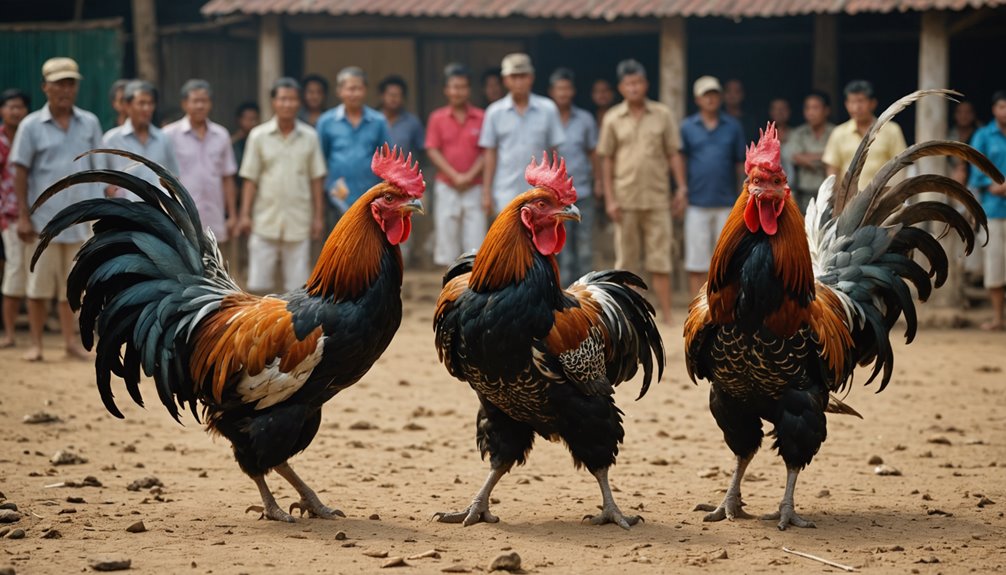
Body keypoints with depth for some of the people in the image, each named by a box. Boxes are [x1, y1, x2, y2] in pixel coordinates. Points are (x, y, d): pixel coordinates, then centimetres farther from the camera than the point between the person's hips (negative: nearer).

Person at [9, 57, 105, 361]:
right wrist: (23, 217, -4)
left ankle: (71, 340, 13)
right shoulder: (31, 126, 0)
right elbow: (21, 173, 1)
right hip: (43, 219, -2)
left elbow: (97, 171, 11)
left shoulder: (90, 123, 7)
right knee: (39, 284, 2)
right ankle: (36, 343, 9)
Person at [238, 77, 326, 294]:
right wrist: (245, 215, -3)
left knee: (298, 284, 3)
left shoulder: (309, 137, 3)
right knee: (258, 284, 0)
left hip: (298, 222, 0)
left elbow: (316, 180, 6)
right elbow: (250, 179, 2)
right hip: (265, 220, 0)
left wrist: (319, 217, 3)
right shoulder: (259, 136, 1)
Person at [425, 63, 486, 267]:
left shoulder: (481, 118, 0)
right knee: (445, 233, 2)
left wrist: (471, 175, -12)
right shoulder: (437, 118, 3)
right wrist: (455, 176, -11)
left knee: (476, 238, -3)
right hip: (446, 187, 1)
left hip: (474, 187, -1)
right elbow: (433, 151, -1)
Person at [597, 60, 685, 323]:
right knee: (626, 261, 6)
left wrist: (681, 185, -5)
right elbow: (607, 160, 5)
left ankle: (667, 317, 1)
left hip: (657, 198, 0)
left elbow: (673, 154, 6)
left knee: (659, 260, -1)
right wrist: (610, 199, -1)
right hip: (625, 200, 0)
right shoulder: (613, 119, 4)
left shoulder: (662, 114, 4)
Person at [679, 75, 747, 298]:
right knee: (697, 262, 0)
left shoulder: (733, 126, 6)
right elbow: (680, 161, 6)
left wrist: (738, 194, 6)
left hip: (726, 204, 1)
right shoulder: (687, 127, 4)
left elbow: (739, 163, 9)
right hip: (697, 203, -1)